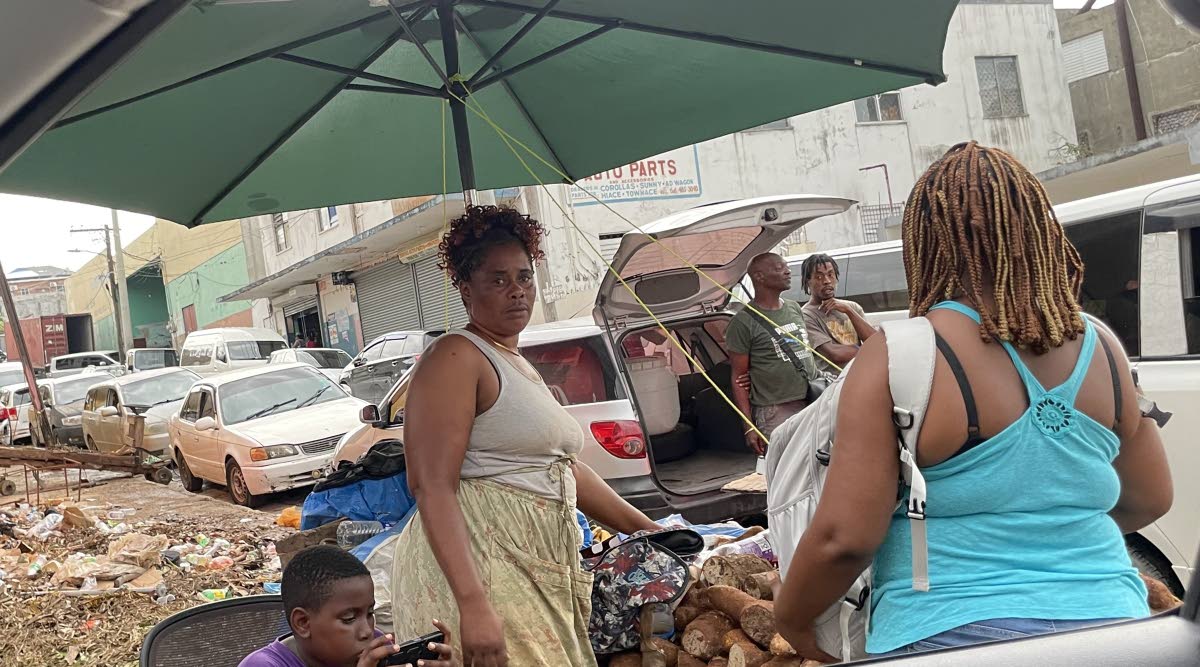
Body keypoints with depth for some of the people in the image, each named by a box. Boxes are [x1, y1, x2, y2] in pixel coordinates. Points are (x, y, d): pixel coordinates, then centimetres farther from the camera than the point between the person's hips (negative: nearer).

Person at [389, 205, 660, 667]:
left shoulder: (520, 366, 19)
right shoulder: (455, 357, -9)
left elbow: (566, 468, 25)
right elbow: (432, 488, -19)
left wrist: (643, 527, 22)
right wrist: (473, 605, -26)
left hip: (537, 572, 9)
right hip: (475, 569, -8)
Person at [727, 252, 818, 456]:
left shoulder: (795, 309, 15)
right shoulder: (743, 322, -4)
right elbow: (738, 377, -3)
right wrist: (749, 427, -9)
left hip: (813, 403, 6)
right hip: (776, 412, -6)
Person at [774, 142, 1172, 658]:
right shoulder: (1101, 349, 1)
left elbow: (844, 538, -17)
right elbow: (1150, 499, 13)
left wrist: (791, 619, 1)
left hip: (953, 635, -4)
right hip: (1108, 622, 5)